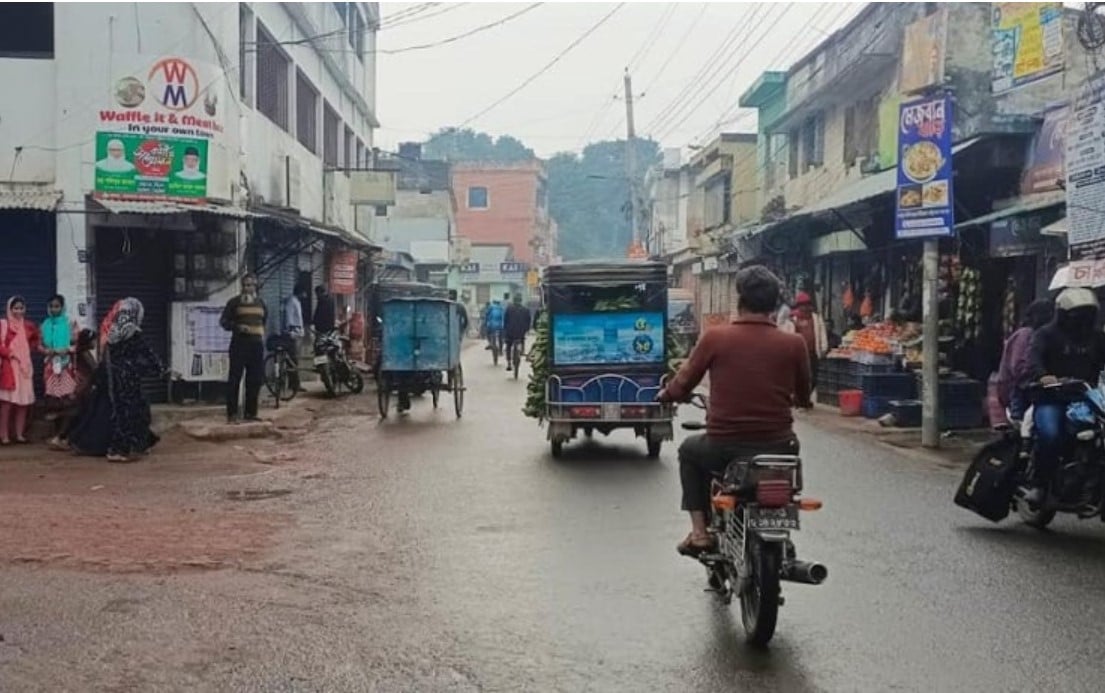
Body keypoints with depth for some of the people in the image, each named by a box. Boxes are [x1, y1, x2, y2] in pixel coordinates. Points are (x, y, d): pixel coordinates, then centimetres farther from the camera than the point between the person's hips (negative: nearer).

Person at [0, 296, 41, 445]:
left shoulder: (29, 326, 11)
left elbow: (36, 340, 26)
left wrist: (32, 348, 11)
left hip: (25, 366, 5)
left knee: (24, 400, 4)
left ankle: (19, 434, 12)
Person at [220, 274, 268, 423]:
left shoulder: (260, 303, 15)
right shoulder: (234, 302, 1)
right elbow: (223, 321, 0)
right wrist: (237, 326, -17)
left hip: (256, 344, 5)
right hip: (239, 343, -5)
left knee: (255, 380, 6)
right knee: (235, 379, -7)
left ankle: (250, 412, 15)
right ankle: (232, 414, -6)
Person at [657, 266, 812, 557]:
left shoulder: (714, 337, -8)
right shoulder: (794, 344, -5)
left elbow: (680, 388, 1)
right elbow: (803, 398, 10)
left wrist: (666, 394, 24)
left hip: (723, 449, -1)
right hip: (777, 449, 1)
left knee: (689, 450, 32)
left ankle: (700, 530, 22)